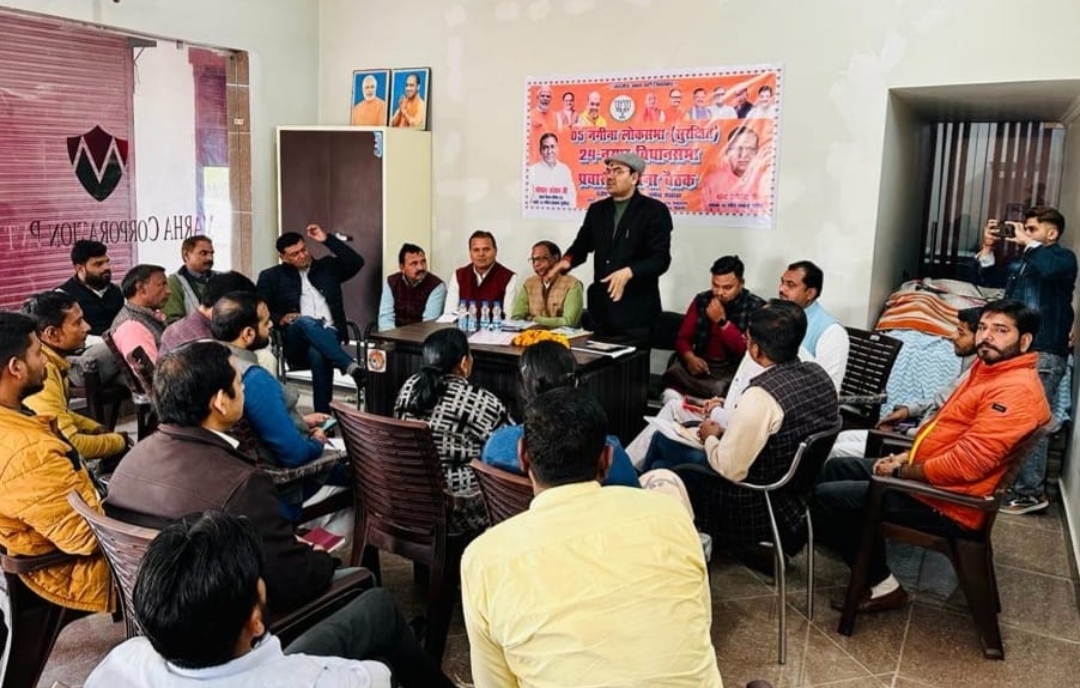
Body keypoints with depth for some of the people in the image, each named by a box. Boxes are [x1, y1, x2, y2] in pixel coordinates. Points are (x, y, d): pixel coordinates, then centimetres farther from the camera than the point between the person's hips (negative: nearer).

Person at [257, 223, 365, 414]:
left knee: (319, 355, -38)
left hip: (328, 334, 0)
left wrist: (327, 240, 5)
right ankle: (350, 366, -49)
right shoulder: (271, 276, 15)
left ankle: (323, 416, -41)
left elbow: (356, 262, 7)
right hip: (295, 342, 0)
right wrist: (280, 319, -10)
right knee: (306, 322, -38)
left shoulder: (326, 266, 21)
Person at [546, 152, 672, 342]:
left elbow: (660, 259, -12)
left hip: (637, 310, -5)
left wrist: (629, 272, -28)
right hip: (601, 307, 5)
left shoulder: (655, 210, -5)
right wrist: (567, 260, -4)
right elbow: (582, 245, 19)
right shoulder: (597, 209, 12)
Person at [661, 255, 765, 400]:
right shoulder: (701, 300, 8)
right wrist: (690, 357, -10)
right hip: (702, 365, 3)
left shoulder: (756, 307, -6)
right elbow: (682, 338, 12)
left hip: (734, 370, -3)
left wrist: (722, 321, -17)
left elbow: (749, 350, -12)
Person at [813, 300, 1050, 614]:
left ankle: (882, 585, 1)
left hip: (947, 502, -10)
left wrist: (901, 472, -16)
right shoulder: (988, 367, 9)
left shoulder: (1016, 390, -24)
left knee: (826, 496, -12)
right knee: (837, 467, 16)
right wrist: (907, 456, 6)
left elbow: (965, 465, -29)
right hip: (927, 474, 10)